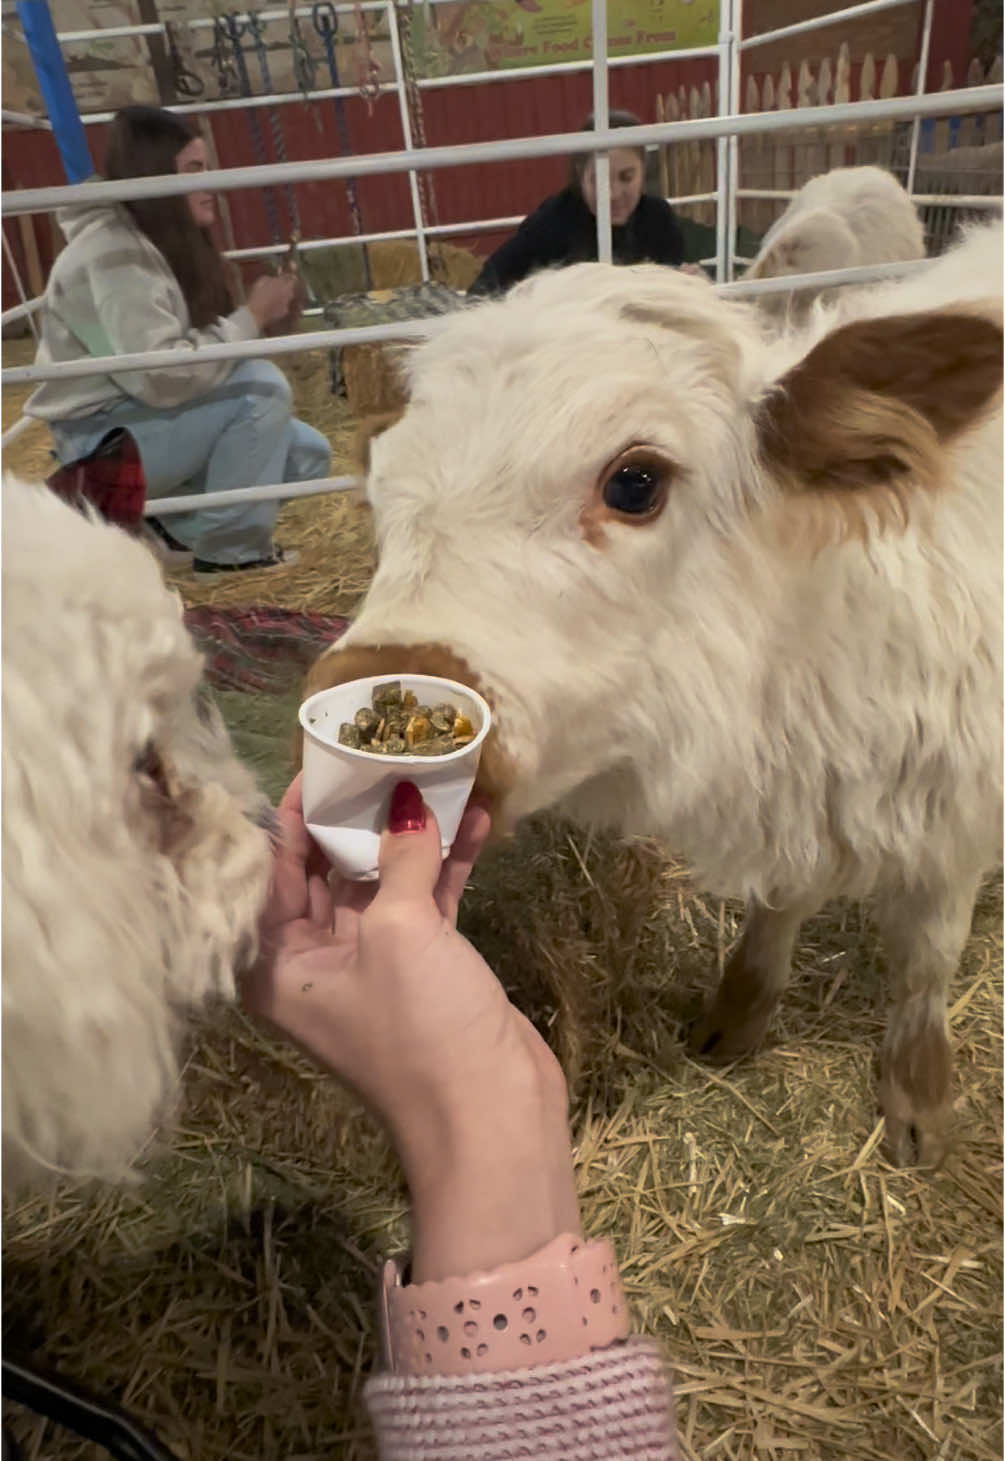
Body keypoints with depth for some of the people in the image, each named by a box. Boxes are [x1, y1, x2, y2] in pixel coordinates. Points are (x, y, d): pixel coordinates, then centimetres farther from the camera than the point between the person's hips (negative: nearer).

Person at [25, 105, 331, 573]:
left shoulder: (169, 240, 7)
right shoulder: (113, 256, -22)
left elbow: (199, 345, 5)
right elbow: (161, 377, -31)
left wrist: (257, 318, -11)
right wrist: (252, 318, -23)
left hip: (153, 420, 9)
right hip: (104, 440, -9)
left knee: (307, 456, 1)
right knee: (261, 384, -26)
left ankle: (182, 520, 11)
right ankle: (230, 548, -14)